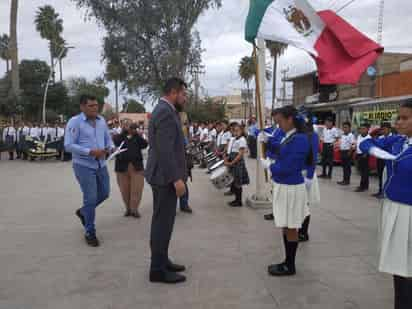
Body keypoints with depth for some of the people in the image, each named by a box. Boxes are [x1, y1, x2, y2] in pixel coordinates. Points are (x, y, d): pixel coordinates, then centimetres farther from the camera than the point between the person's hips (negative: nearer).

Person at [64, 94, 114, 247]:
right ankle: (90, 233, 14)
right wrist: (90, 152, -24)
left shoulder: (102, 120, 6)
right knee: (91, 198, -4)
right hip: (83, 166, -6)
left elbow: (108, 138, 15)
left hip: (101, 165, 6)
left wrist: (110, 148, -7)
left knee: (104, 194, 16)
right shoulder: (75, 122, -12)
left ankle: (83, 212, 42)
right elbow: (68, 145, -18)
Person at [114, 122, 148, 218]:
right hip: (122, 166, 0)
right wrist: (125, 131, -18)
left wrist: (136, 134, -12)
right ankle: (128, 208, 21)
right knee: (125, 190, 5)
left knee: (137, 189, -4)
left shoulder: (137, 137, 11)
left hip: (137, 166, 1)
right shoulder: (119, 136, 7)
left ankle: (134, 209, 6)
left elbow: (145, 145, -6)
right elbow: (116, 142, -15)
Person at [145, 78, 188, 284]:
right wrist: (176, 179, -24)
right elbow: (165, 151, -24)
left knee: (162, 221, 16)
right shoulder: (166, 113, -17)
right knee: (163, 222, -3)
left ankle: (161, 261, 27)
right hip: (165, 177, -11)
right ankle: (158, 270, 7)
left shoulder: (163, 110, 16)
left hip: (164, 175, 11)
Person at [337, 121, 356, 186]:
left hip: (347, 151, -8)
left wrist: (350, 152, -23)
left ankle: (347, 180, 1)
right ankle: (344, 180, 19)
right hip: (342, 151, 8)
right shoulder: (342, 135, 15)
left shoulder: (351, 135, -12)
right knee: (344, 166, 12)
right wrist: (341, 151, 13)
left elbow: (353, 145, -19)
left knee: (348, 166, -3)